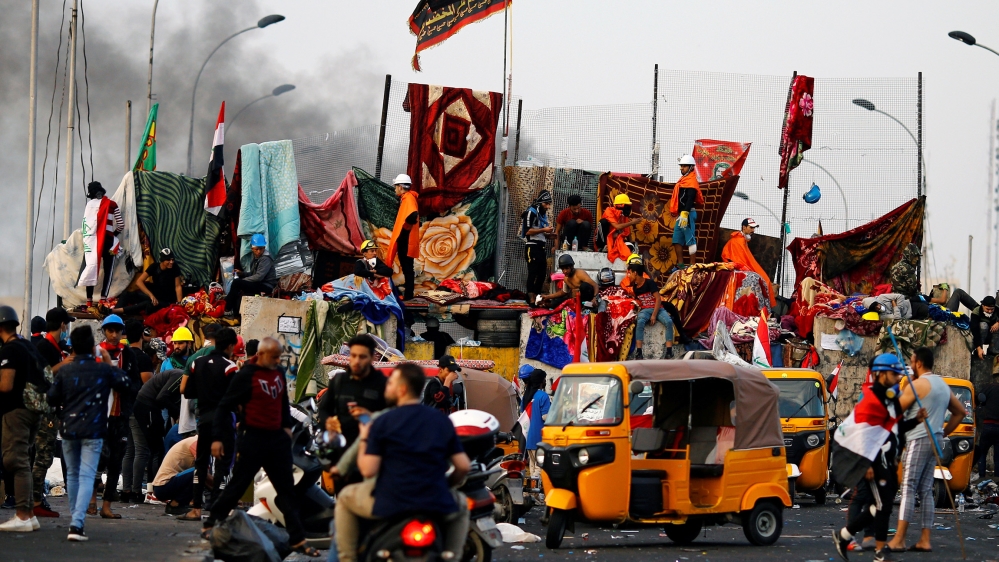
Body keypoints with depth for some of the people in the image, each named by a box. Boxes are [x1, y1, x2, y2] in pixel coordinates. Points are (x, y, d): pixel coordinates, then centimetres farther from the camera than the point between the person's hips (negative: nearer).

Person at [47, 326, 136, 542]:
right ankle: (77, 524, -21)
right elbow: (128, 386, 6)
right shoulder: (104, 370, -4)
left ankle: (76, 520, 24)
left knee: (72, 475, 18)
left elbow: (52, 399, 0)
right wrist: (111, 364, 14)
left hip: (69, 429, 2)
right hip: (93, 431, -2)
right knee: (86, 476, -6)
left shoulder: (65, 371, 0)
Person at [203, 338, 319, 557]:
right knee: (237, 486, 2)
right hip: (252, 438, -6)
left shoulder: (278, 372, 9)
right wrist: (217, 438, -14)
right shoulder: (246, 375, -11)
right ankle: (210, 525, 19)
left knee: (287, 490, 5)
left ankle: (297, 540, 6)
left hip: (277, 438, 6)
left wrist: (287, 425, 15)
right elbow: (225, 406, -10)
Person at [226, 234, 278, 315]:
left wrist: (243, 280, -14)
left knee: (236, 283, -19)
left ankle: (227, 309, -13)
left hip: (267, 286, -9)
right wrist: (241, 273, 1)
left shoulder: (266, 259, -14)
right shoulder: (256, 258, 13)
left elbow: (258, 277, -21)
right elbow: (252, 274, 19)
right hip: (259, 285, 9)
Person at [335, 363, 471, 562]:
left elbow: (368, 470, -8)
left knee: (345, 498, 25)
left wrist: (364, 440, 9)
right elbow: (463, 466, 5)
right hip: (436, 506, 2)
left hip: (389, 506, -2)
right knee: (461, 504, 36)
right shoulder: (442, 421, 7)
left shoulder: (383, 422, -3)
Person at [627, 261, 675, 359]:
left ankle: (669, 351, -34)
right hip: (645, 310, 2)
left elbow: (658, 299, -11)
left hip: (658, 309, -2)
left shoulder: (649, 283, -5)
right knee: (640, 322, -34)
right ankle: (638, 352, -39)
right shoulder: (635, 287, 12)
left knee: (669, 321, -33)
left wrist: (654, 315, -18)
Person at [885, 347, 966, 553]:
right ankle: (925, 540, 5)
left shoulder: (917, 384, -10)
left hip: (918, 440, -8)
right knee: (926, 490, 9)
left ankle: (898, 540, -16)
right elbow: (960, 412, 25)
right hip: (935, 441, 8)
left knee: (908, 489, -11)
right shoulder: (943, 385, 18)